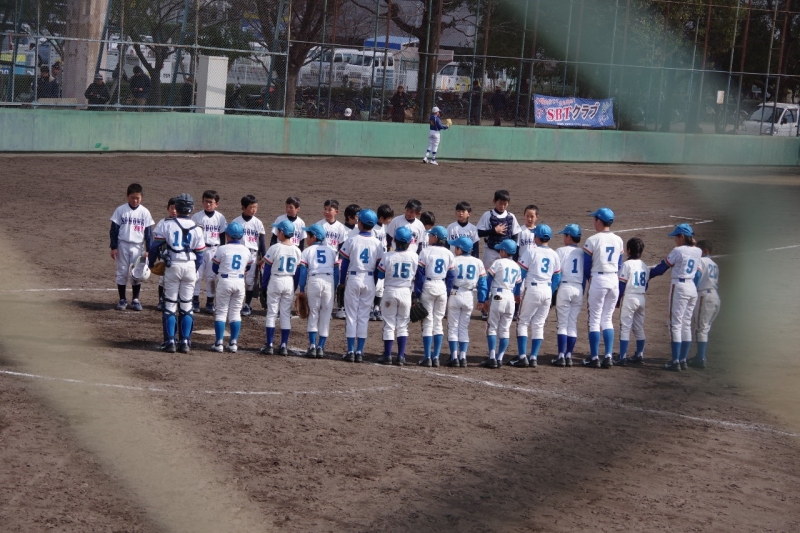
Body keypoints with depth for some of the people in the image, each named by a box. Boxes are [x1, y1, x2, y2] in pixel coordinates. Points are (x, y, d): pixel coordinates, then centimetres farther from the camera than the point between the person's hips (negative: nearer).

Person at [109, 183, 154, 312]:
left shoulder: (145, 212, 1)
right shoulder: (120, 210, -2)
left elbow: (148, 232, 3)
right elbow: (114, 230, 0)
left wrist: (148, 250, -1)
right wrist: (113, 247, -4)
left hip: (138, 247, 1)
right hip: (123, 245, -1)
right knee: (122, 272, 3)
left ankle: (135, 300, 15)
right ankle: (122, 300, 11)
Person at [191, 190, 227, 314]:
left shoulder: (220, 218, 4)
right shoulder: (197, 217, 0)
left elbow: (222, 235, 8)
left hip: (214, 250, 1)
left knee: (212, 276, 4)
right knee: (197, 275, -2)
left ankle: (210, 303, 11)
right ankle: (195, 301, 6)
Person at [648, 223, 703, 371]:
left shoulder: (678, 251, -11)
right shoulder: (698, 252, 6)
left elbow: (662, 267, -4)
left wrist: (646, 276, 7)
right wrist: (692, 241, 18)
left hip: (679, 287, -7)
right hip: (693, 288, 7)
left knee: (676, 325, -5)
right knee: (686, 325, 13)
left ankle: (675, 362, -8)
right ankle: (683, 360, 15)